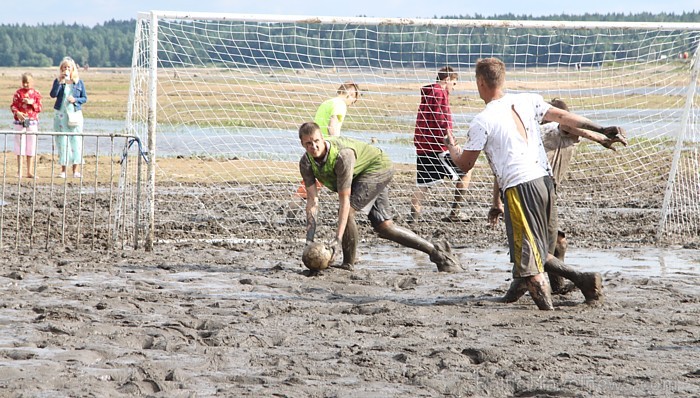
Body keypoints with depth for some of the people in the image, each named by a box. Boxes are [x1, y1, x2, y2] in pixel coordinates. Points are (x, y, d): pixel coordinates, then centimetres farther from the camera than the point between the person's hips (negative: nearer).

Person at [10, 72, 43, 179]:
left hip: (32, 122, 2)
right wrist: (17, 113, -22)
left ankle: (29, 172, 13)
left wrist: (31, 103, -13)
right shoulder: (18, 92, -1)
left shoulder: (36, 93, 4)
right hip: (20, 122, -2)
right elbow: (13, 106, -2)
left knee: (31, 147, 5)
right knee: (20, 146, -1)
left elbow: (39, 108, 4)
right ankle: (19, 171, 6)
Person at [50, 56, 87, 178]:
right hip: (61, 113, 0)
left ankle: (75, 169, 3)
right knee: (62, 140, -1)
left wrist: (75, 100, -11)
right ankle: (63, 169, 4)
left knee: (76, 140, -3)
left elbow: (85, 98, 8)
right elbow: (53, 94, -11)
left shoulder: (79, 82, 6)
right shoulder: (58, 81, 5)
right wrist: (60, 81, -17)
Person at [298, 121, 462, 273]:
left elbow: (344, 200, -38)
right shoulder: (306, 163, -17)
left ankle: (348, 264, -12)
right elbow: (312, 200, -16)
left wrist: (338, 239, -41)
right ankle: (435, 250, 15)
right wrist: (309, 237, -25)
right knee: (383, 226, 6)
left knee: (348, 210, -25)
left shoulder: (342, 155, -38)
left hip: (378, 167, -8)